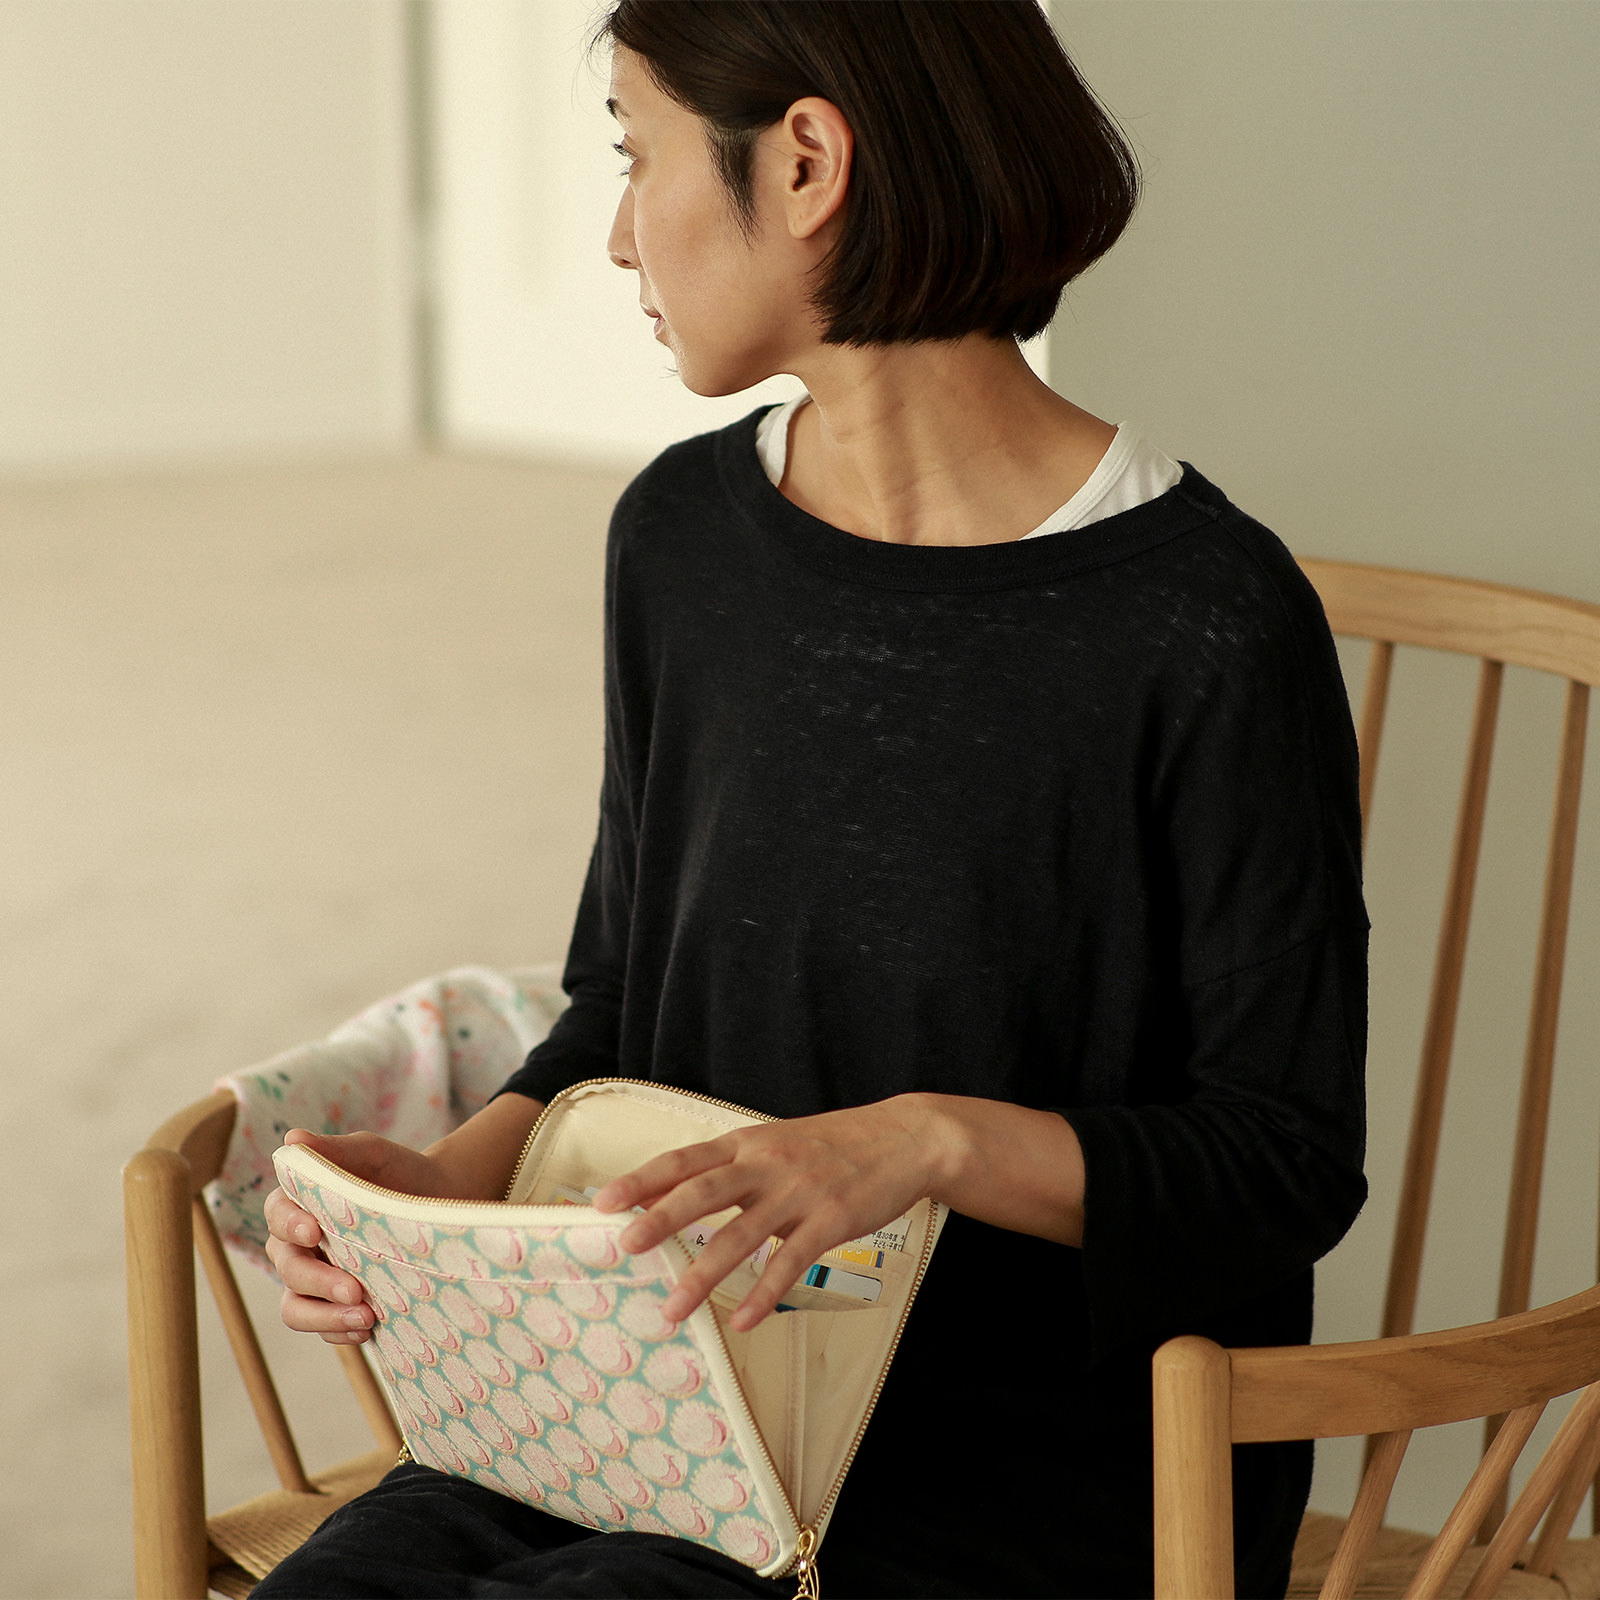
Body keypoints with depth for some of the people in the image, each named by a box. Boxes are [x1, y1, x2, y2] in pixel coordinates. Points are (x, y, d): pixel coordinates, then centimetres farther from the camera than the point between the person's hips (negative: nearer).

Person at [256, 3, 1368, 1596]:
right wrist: (456, 1175, -5)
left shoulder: (1205, 626, -15)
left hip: (1047, 1465, -5)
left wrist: (936, 1140, -26)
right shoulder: (683, 537, 6)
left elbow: (1289, 1163, -10)